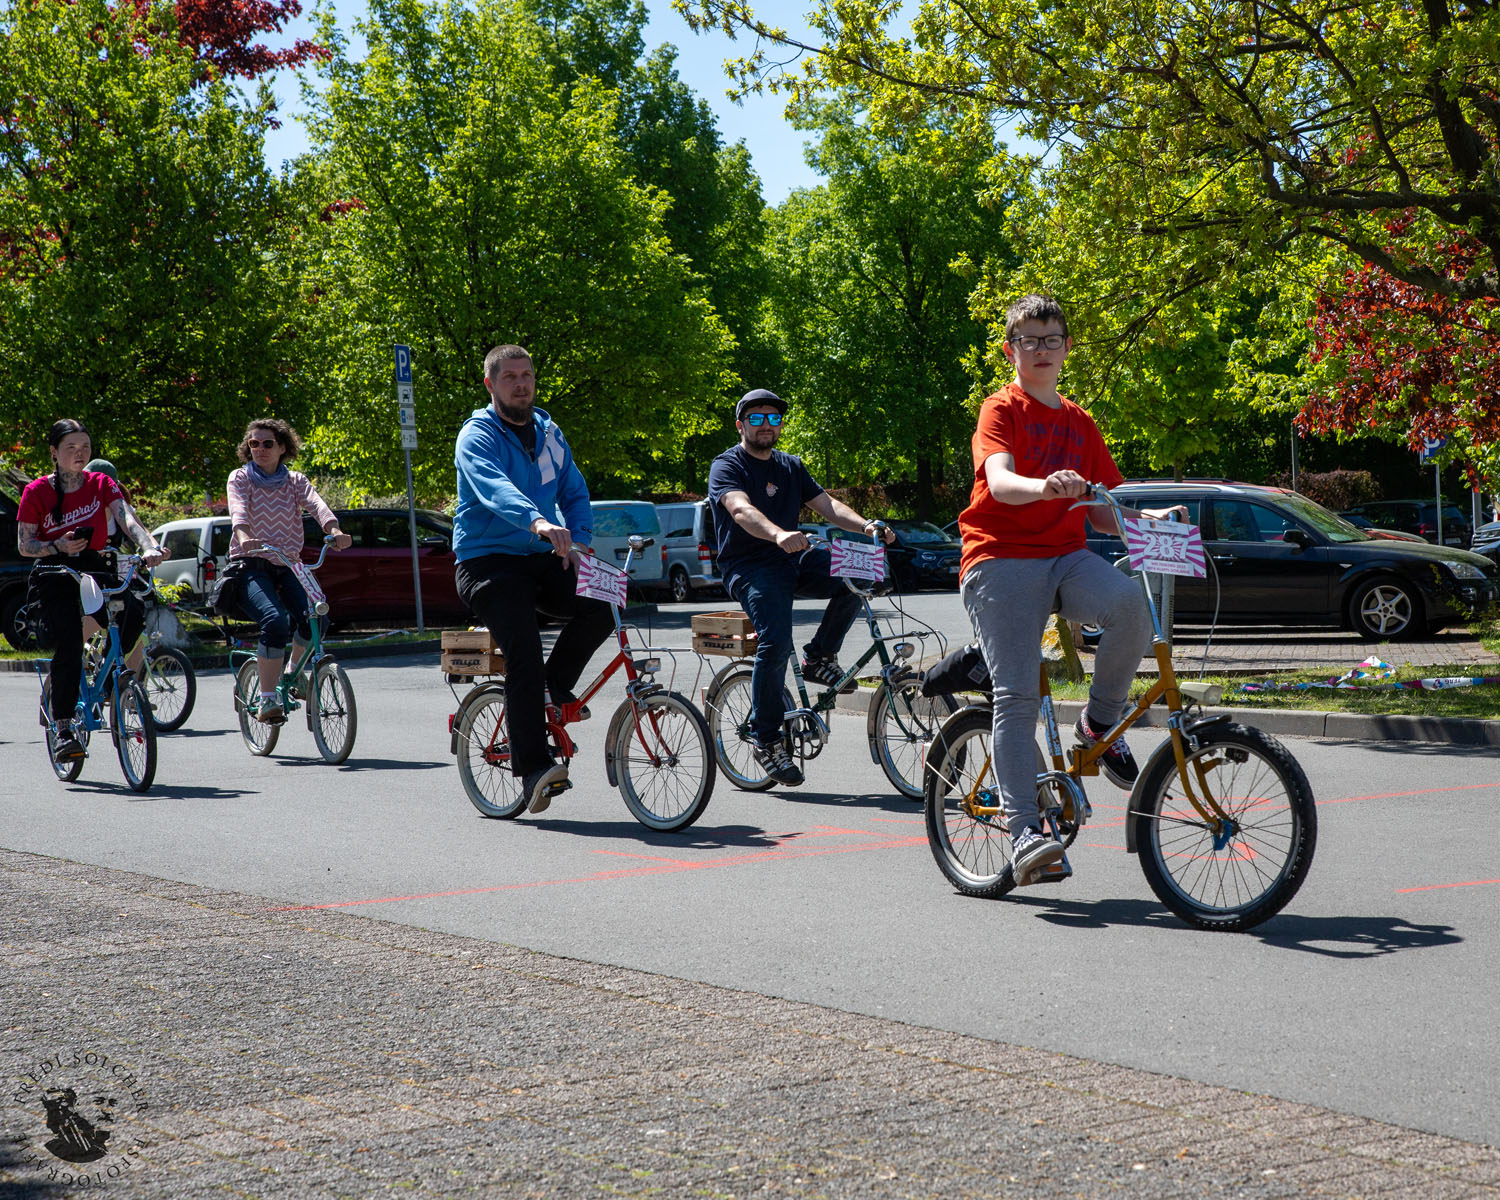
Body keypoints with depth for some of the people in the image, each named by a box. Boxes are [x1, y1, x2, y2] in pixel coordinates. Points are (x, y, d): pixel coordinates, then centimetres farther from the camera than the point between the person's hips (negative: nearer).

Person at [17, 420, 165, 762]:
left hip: (95, 569, 2)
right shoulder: (37, 492, -1)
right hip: (54, 574, -2)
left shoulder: (101, 484, 5)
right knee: (69, 642, -22)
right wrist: (58, 546, -19)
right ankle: (63, 728, -15)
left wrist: (149, 546, -30)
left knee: (135, 613, -27)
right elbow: (24, 545, 1)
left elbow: (127, 518, -11)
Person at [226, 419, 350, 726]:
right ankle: (267, 700, -19)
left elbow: (316, 504, -11)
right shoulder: (240, 478, 3)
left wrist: (334, 530, -34)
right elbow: (239, 509, -18)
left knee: (314, 615, -23)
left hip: (287, 566, 3)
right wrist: (243, 536, -41)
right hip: (251, 567, -3)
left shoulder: (295, 481, 10)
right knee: (275, 621, -29)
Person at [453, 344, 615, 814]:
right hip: (488, 563, -5)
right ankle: (532, 767, -20)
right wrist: (538, 521, -48)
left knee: (600, 605, -21)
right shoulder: (477, 436, -8)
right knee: (524, 651, -23)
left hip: (542, 560, 5)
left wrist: (579, 539, -11)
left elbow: (575, 492, 11)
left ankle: (556, 685, 4)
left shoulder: (549, 433, 14)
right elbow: (493, 488, -28)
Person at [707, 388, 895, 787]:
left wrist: (866, 525, -15)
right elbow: (741, 509, -25)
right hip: (749, 569, -6)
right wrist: (778, 534, -45)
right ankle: (766, 741, -14)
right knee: (776, 642, -28)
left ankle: (819, 656, -3)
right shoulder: (727, 466, -4)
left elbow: (828, 506, 5)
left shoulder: (791, 467, 17)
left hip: (791, 560, 6)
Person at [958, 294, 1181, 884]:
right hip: (1001, 557, -4)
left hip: (1066, 556, 4)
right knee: (1016, 694, -16)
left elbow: (1104, 512, 20)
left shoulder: (1080, 423, 21)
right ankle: (1023, 830, -15)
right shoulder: (1001, 410, 2)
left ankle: (1099, 723, -6)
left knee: (1130, 603, -29)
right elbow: (1000, 482, -18)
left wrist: (1151, 519, 1)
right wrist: (1043, 487, -39)